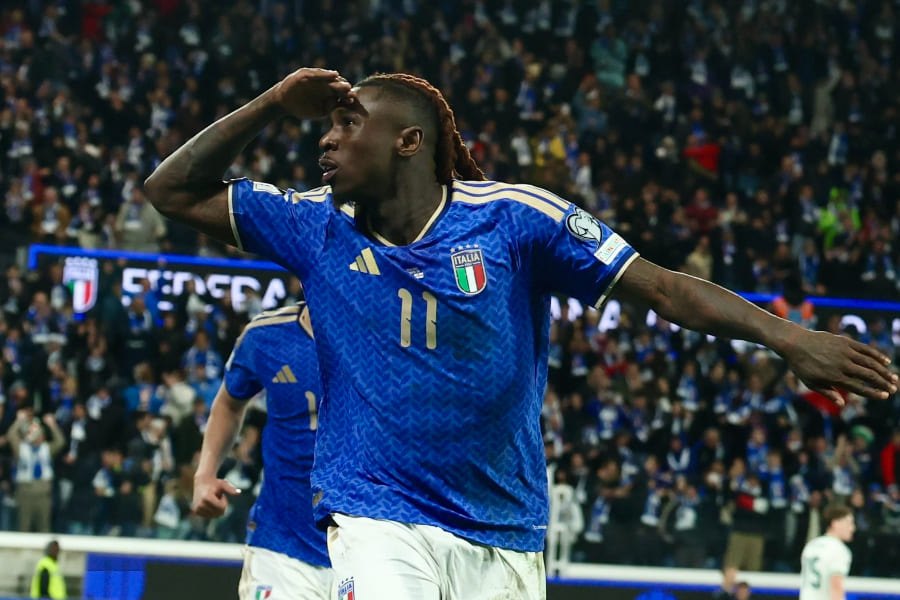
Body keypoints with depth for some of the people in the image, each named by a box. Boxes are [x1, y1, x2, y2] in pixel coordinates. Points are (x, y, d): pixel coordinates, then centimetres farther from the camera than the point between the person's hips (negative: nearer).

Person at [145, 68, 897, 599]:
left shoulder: (512, 218, -6)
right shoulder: (319, 228, 3)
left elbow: (659, 286, -9)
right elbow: (174, 191, 8)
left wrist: (786, 336, -20)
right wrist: (273, 104, -4)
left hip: (505, 539, 1)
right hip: (380, 521, 0)